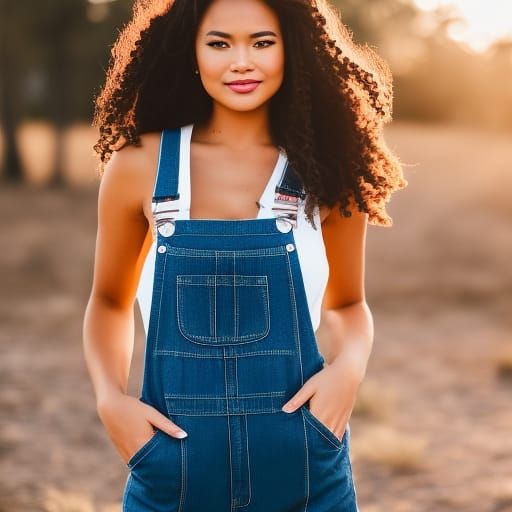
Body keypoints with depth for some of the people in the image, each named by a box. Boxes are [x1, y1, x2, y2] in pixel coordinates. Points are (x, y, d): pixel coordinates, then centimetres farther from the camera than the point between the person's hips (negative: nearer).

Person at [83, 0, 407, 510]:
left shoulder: (325, 171, -1)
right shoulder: (140, 166, -4)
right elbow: (109, 301, 10)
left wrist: (348, 368, -7)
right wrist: (110, 397, -5)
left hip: (304, 468, 1)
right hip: (175, 465, 0)